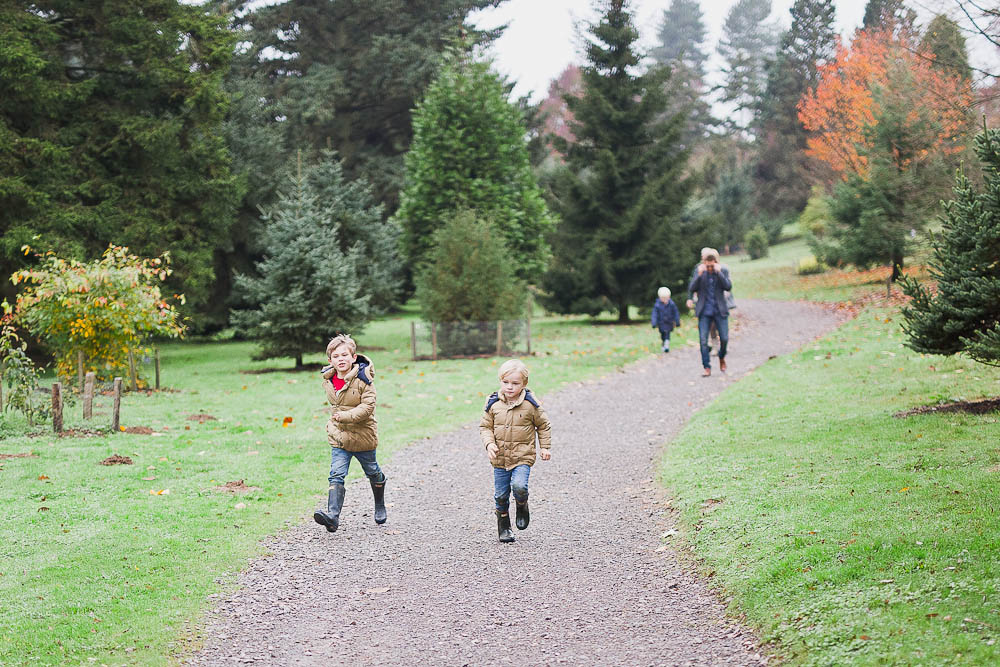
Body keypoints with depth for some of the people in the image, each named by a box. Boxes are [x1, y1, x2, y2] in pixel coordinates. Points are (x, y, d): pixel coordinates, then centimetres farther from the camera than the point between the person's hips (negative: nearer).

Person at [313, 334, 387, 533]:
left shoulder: (363, 379, -16)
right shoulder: (328, 382, 0)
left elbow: (368, 407, -22)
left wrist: (346, 416, -31)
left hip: (363, 436, -3)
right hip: (338, 437, 3)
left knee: (372, 472, 17)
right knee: (336, 475, -13)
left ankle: (380, 506, 42)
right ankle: (333, 515, -25)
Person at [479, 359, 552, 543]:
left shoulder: (530, 405, -7)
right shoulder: (494, 404, -2)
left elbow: (543, 425, 7)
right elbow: (485, 426, 7)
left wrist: (545, 447, 6)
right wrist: (489, 443, -9)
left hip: (523, 457, -3)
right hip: (500, 458, 3)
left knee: (519, 486, -24)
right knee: (500, 495, 7)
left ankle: (522, 507, 10)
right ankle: (503, 526, 27)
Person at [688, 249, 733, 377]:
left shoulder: (723, 272, 1)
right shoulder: (699, 272, 1)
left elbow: (728, 287, -13)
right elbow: (691, 289, -7)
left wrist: (719, 272, -21)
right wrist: (699, 275, -18)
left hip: (720, 311, 0)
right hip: (704, 311, 0)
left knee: (724, 338, -2)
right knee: (703, 340, -8)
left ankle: (722, 357, 28)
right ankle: (706, 367, -1)